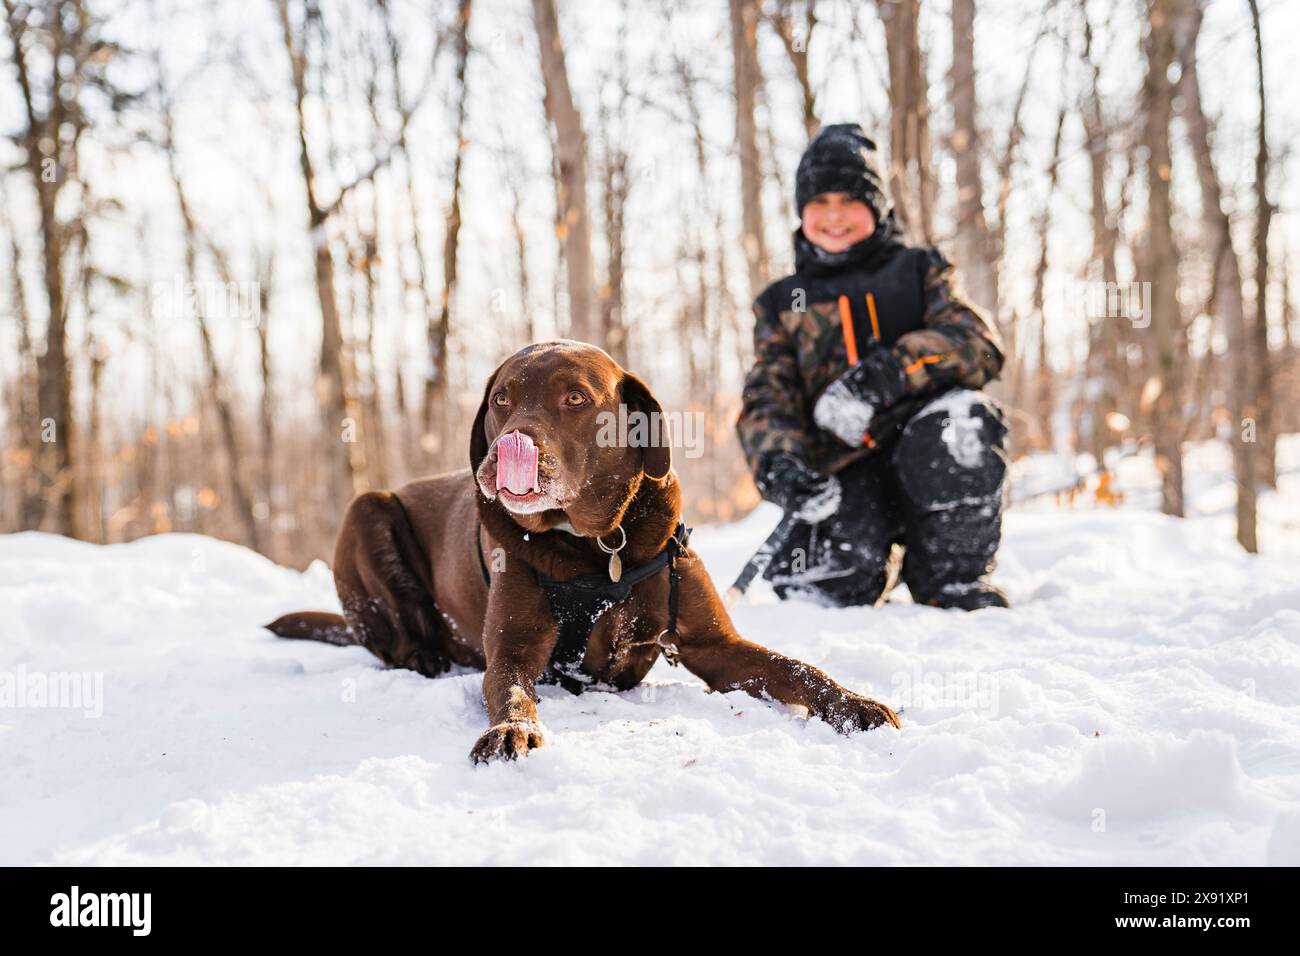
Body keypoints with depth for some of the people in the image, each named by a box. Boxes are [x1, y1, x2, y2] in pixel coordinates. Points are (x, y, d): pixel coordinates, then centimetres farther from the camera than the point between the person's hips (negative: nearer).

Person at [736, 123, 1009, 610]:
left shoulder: (918, 270, 17)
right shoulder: (781, 303, 21)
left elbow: (978, 343, -1)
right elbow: (766, 399, 9)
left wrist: (890, 371, -20)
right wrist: (778, 462, -15)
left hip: (932, 462, 0)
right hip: (847, 473, 0)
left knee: (960, 419, -35)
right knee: (819, 584, -29)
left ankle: (954, 579, -13)